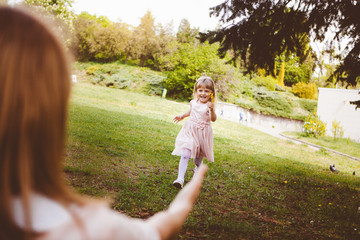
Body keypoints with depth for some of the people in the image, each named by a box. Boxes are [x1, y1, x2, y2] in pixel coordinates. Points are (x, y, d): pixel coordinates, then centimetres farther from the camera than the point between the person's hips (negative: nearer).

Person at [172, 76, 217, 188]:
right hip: (190, 131, 2)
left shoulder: (209, 105, -11)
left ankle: (198, 168, 50)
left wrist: (211, 109, -40)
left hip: (202, 133, -2)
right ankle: (180, 179, -17)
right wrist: (182, 116, 28)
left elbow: (213, 119, -26)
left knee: (199, 155, 17)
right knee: (185, 154, -12)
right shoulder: (194, 102, 3)